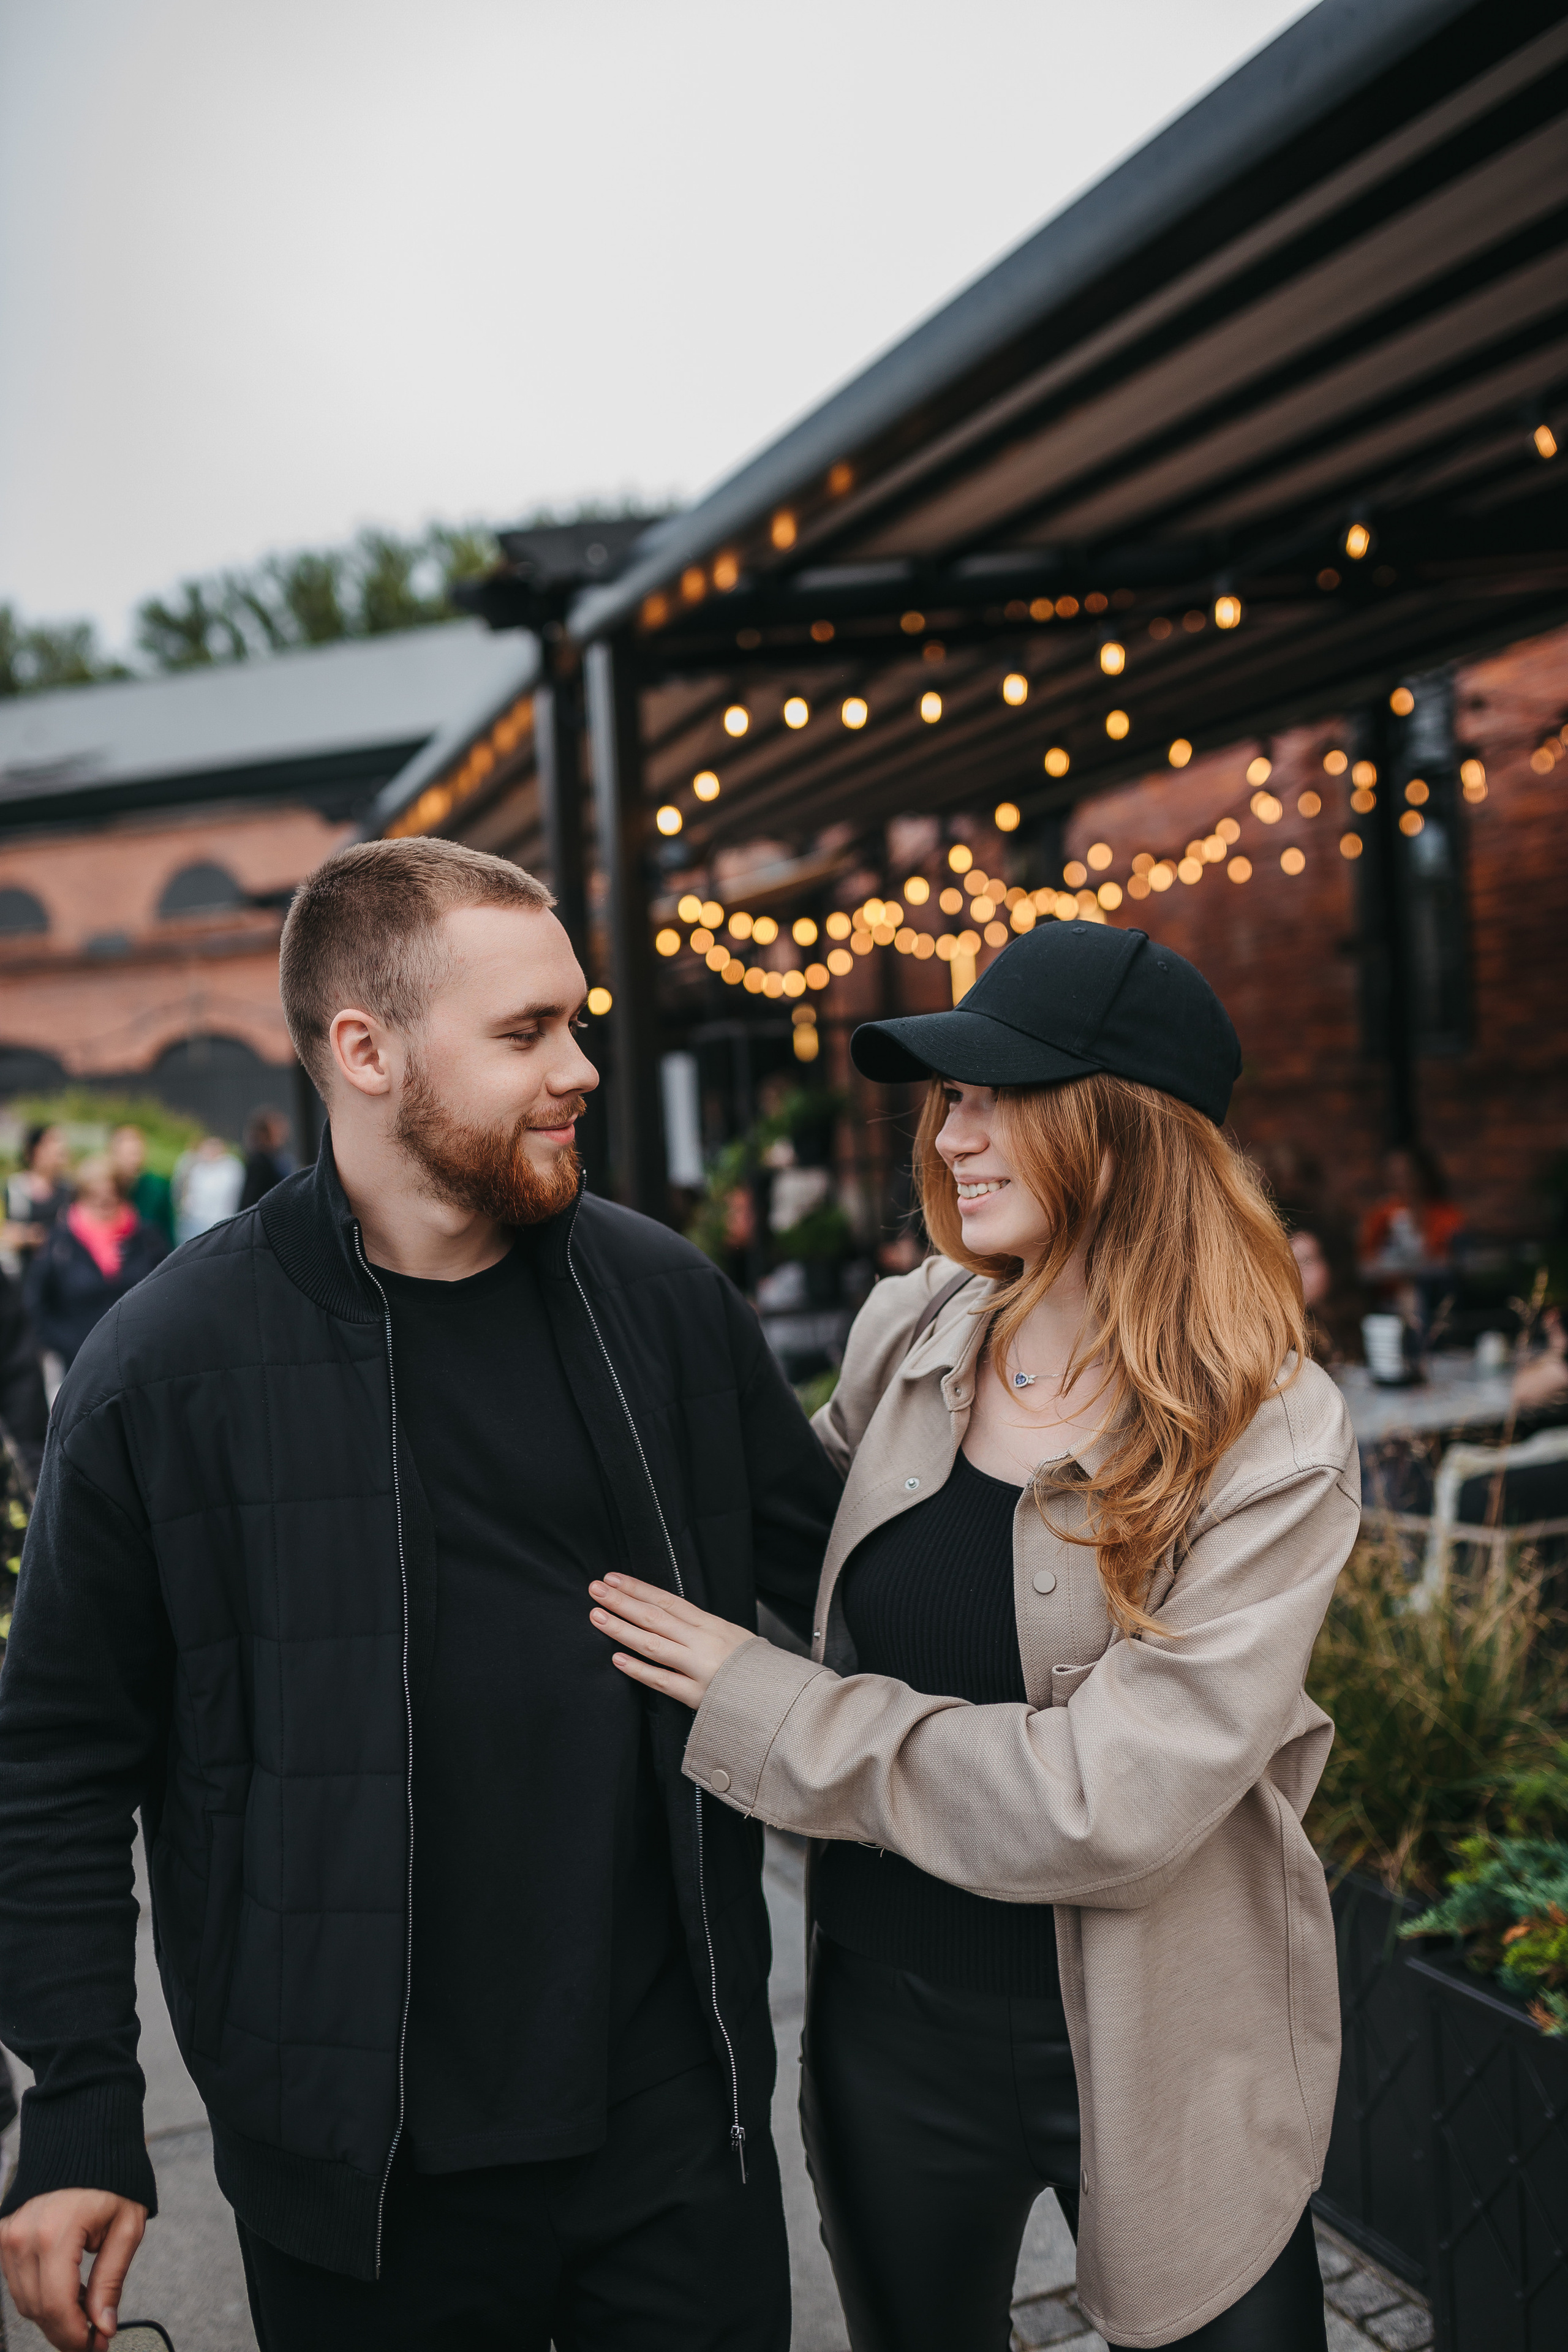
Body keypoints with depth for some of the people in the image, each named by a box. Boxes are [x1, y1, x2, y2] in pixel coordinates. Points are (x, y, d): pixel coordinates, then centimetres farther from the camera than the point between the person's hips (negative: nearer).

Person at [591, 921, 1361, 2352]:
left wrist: (763, 1705, -21)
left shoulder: (1273, 1445, -20)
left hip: (1156, 2059, -4)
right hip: (888, 2013, 4)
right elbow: (809, 1529, 15)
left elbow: (1104, 1800, -26)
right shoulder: (907, 1336, -6)